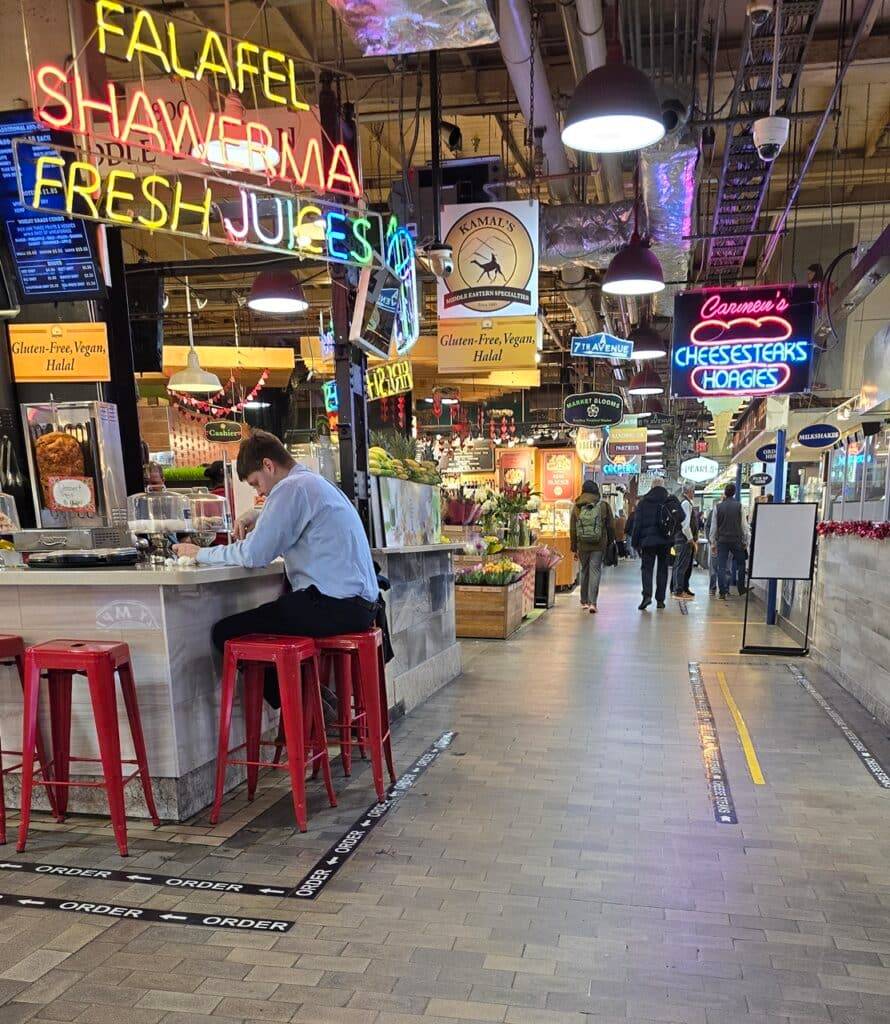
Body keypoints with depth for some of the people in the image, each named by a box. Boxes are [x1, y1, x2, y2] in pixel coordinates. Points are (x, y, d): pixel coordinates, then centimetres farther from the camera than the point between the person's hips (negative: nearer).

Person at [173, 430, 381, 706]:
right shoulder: (316, 482, 20)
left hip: (335, 607, -10)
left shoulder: (292, 487, -10)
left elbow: (253, 556, -13)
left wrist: (200, 553, 1)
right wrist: (259, 519, 16)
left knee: (225, 632, -5)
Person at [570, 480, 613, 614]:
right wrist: (609, 542, 15)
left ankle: (584, 601, 24)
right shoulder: (603, 505, -3)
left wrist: (574, 546, 11)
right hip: (598, 545, -2)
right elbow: (610, 526, 2)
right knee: (595, 571, 0)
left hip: (582, 545, 2)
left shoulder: (576, 507, 0)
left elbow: (572, 529, 3)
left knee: (584, 571, 16)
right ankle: (592, 602, -10)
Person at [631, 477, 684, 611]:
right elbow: (681, 516, -7)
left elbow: (637, 523, -1)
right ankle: (660, 599, 11)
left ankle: (647, 595, -17)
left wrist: (635, 542, 3)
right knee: (663, 569, 10)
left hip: (648, 540, -1)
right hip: (665, 541, 1)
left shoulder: (643, 502, 0)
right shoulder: (671, 500, 3)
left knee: (647, 568, 2)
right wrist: (672, 532, 9)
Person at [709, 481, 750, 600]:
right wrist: (746, 541, 5)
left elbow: (713, 526, 4)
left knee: (721, 567, 1)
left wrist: (713, 543, 10)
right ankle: (741, 589, 15)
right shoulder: (739, 506, -3)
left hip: (722, 540, 1)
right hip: (737, 540, -1)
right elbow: (744, 525, -2)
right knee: (740, 564, 13)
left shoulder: (718, 507, 1)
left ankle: (723, 593, -1)